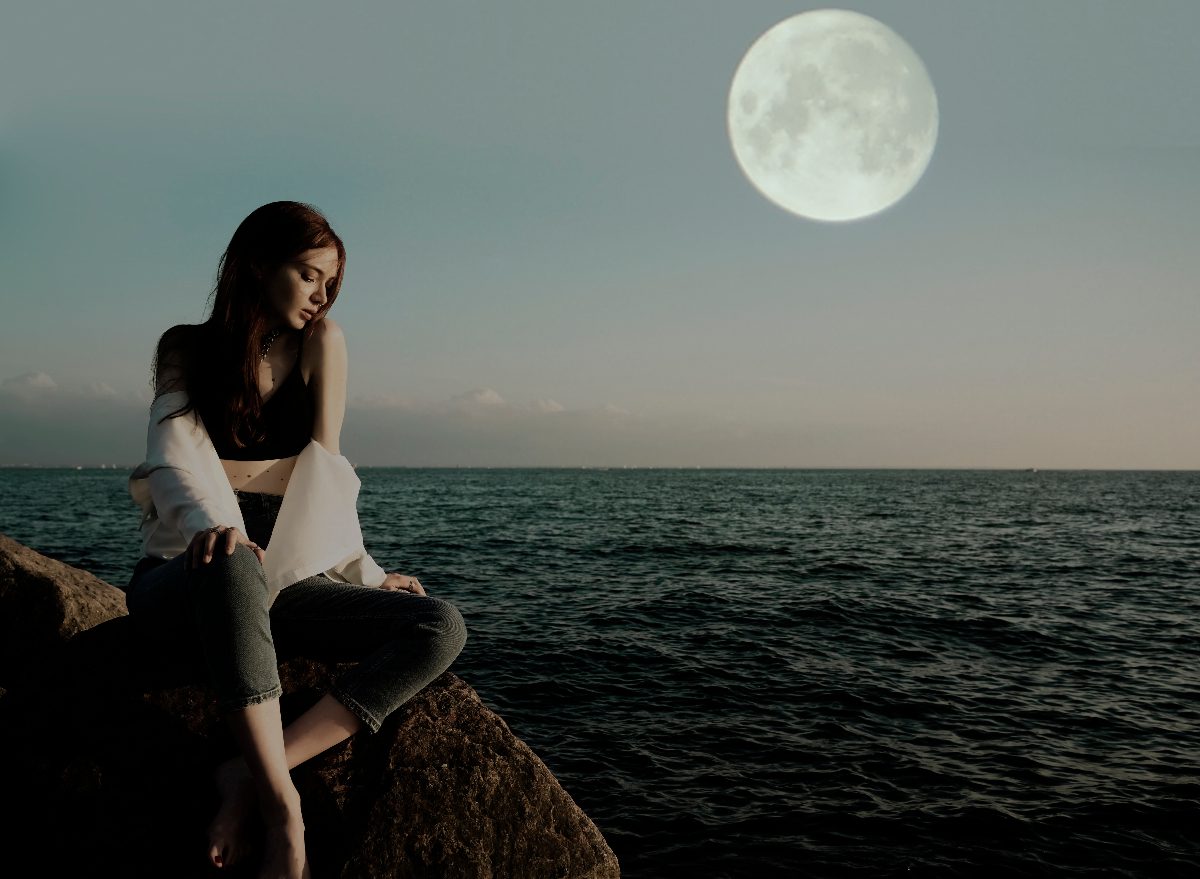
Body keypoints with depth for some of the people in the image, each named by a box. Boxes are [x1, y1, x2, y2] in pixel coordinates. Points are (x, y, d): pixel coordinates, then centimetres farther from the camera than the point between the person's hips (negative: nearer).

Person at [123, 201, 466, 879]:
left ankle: (255, 771, -28)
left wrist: (367, 575, -5)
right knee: (235, 567, -40)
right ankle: (279, 798, -33)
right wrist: (212, 526, -32)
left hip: (281, 586, 3)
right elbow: (176, 453, -11)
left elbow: (323, 466, 5)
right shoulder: (186, 348, 6)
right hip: (182, 579, -2)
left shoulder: (320, 341, 9)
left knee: (442, 629, -20)